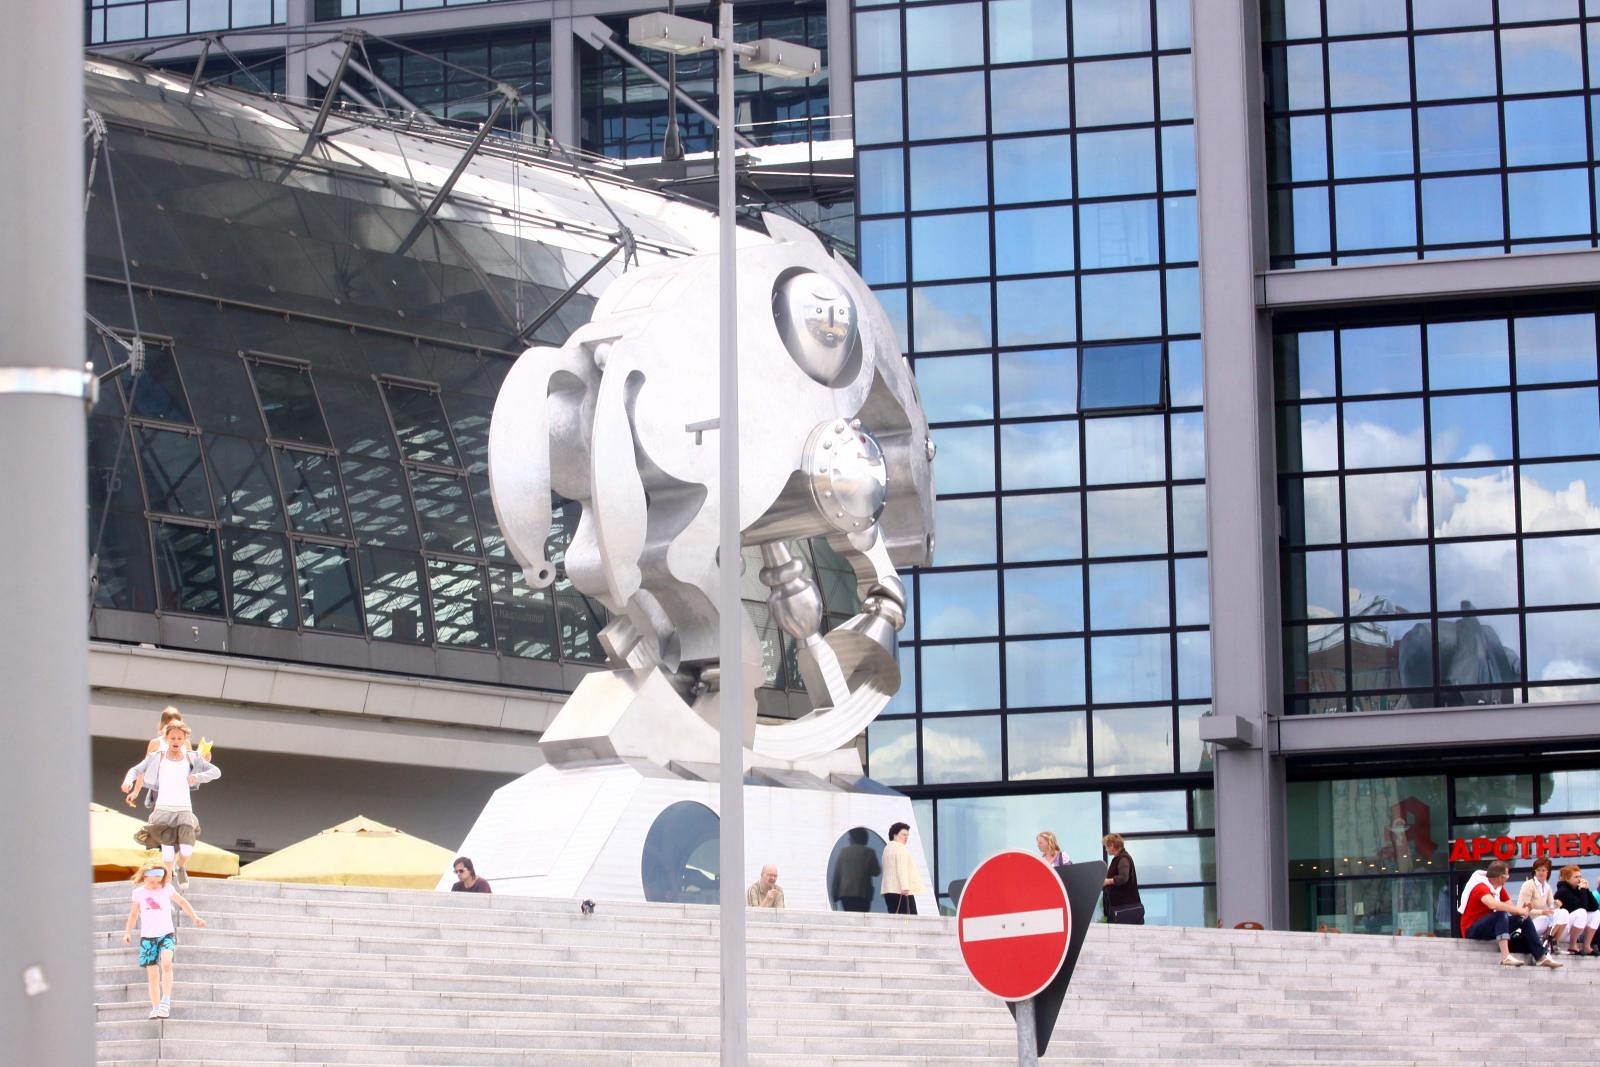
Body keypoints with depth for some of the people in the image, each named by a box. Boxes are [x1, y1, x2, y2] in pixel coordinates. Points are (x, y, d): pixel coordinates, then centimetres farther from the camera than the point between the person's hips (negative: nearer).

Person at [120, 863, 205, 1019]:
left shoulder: (167, 889, -2)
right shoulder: (139, 893, 1)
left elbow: (181, 902, 12)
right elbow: (133, 913, 16)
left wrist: (195, 918, 8)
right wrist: (128, 932, 9)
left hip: (167, 934, -2)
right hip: (147, 937, 2)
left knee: (166, 963, -28)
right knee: (153, 975, 0)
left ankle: (166, 1002, -25)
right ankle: (155, 1008, 9)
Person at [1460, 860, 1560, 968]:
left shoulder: (1499, 888, 8)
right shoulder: (1481, 887, -20)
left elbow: (1511, 907, 1)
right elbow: (1493, 904, -39)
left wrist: (1521, 909, -23)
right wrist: (1519, 910, -34)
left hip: (1491, 928, 9)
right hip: (1472, 930, -9)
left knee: (1523, 919, 3)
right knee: (1501, 914, -33)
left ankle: (1541, 957, -1)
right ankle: (1505, 957, -45)